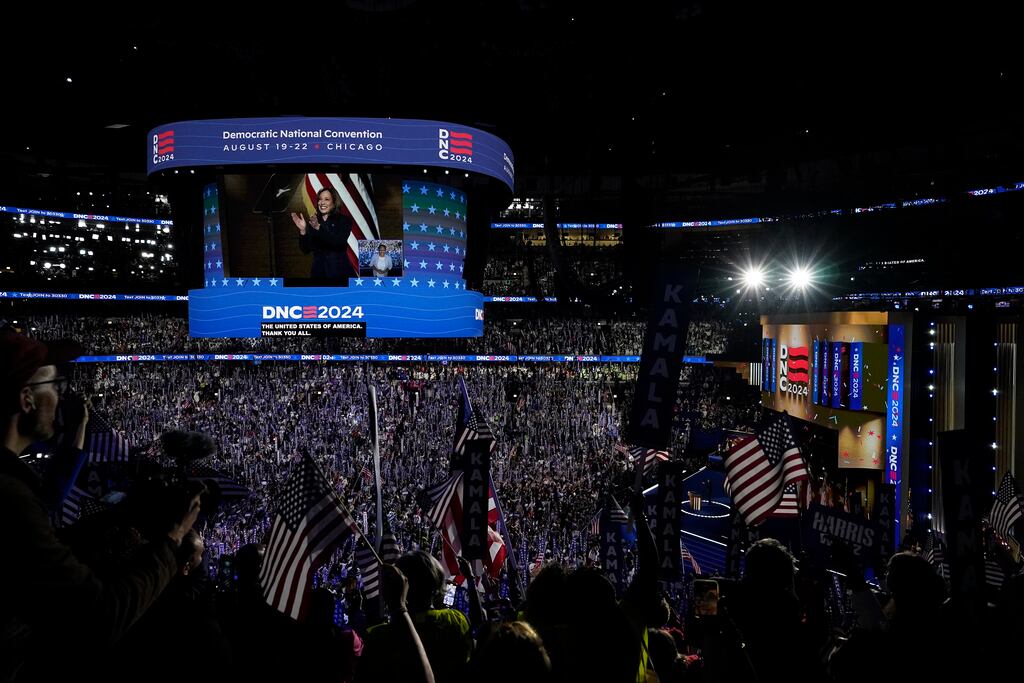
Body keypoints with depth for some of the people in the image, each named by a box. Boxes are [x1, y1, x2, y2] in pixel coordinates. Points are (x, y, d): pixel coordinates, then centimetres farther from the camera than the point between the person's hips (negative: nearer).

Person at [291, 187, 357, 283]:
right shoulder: (312, 223, 10)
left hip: (340, 273, -2)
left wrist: (319, 228, -25)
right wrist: (303, 231, -11)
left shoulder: (344, 220, 3)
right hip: (319, 272, 2)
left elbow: (339, 242, -16)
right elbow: (306, 249, 5)